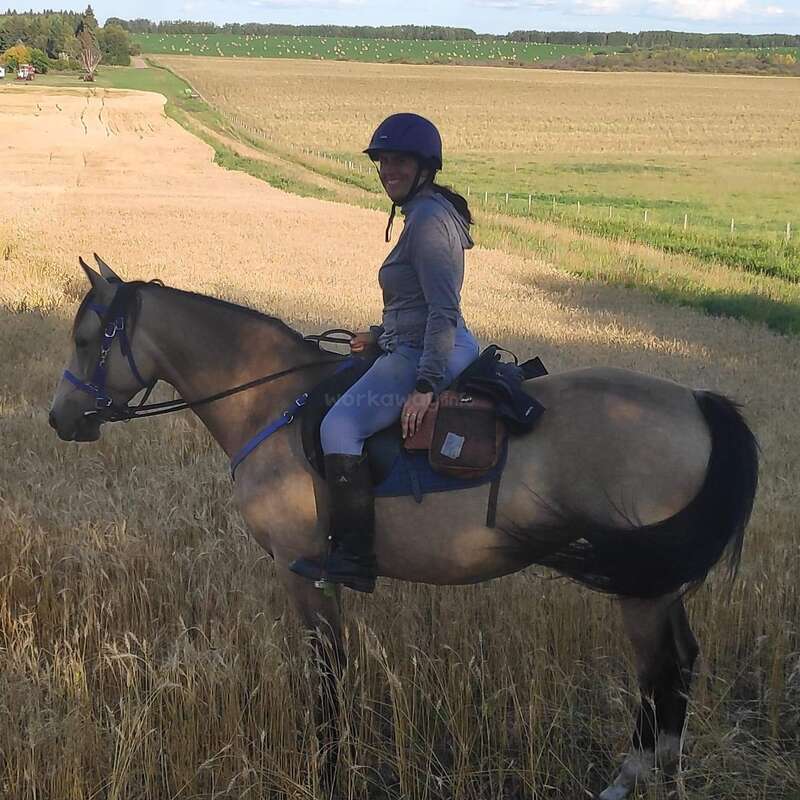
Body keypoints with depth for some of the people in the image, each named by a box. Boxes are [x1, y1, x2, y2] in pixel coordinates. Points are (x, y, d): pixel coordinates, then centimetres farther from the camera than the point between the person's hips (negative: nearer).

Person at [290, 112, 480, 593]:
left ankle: (355, 560, -18)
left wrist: (425, 386, -26)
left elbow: (443, 312, -24)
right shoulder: (429, 211, 16)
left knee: (340, 427, -19)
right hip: (434, 350, 12)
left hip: (426, 355, -12)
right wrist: (381, 334, 18)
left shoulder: (428, 219, -17)